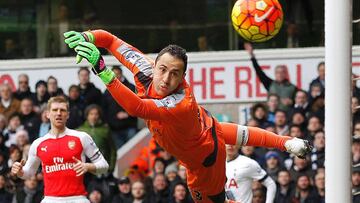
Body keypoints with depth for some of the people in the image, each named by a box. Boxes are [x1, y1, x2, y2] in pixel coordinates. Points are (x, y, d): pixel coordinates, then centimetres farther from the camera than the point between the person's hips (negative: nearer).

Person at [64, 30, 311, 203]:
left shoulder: (181, 104, -50)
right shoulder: (147, 71, -31)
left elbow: (136, 108, -65)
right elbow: (110, 40, -24)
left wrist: (103, 71, -74)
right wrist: (85, 38, -45)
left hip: (204, 160, -8)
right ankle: (286, 143, 57)